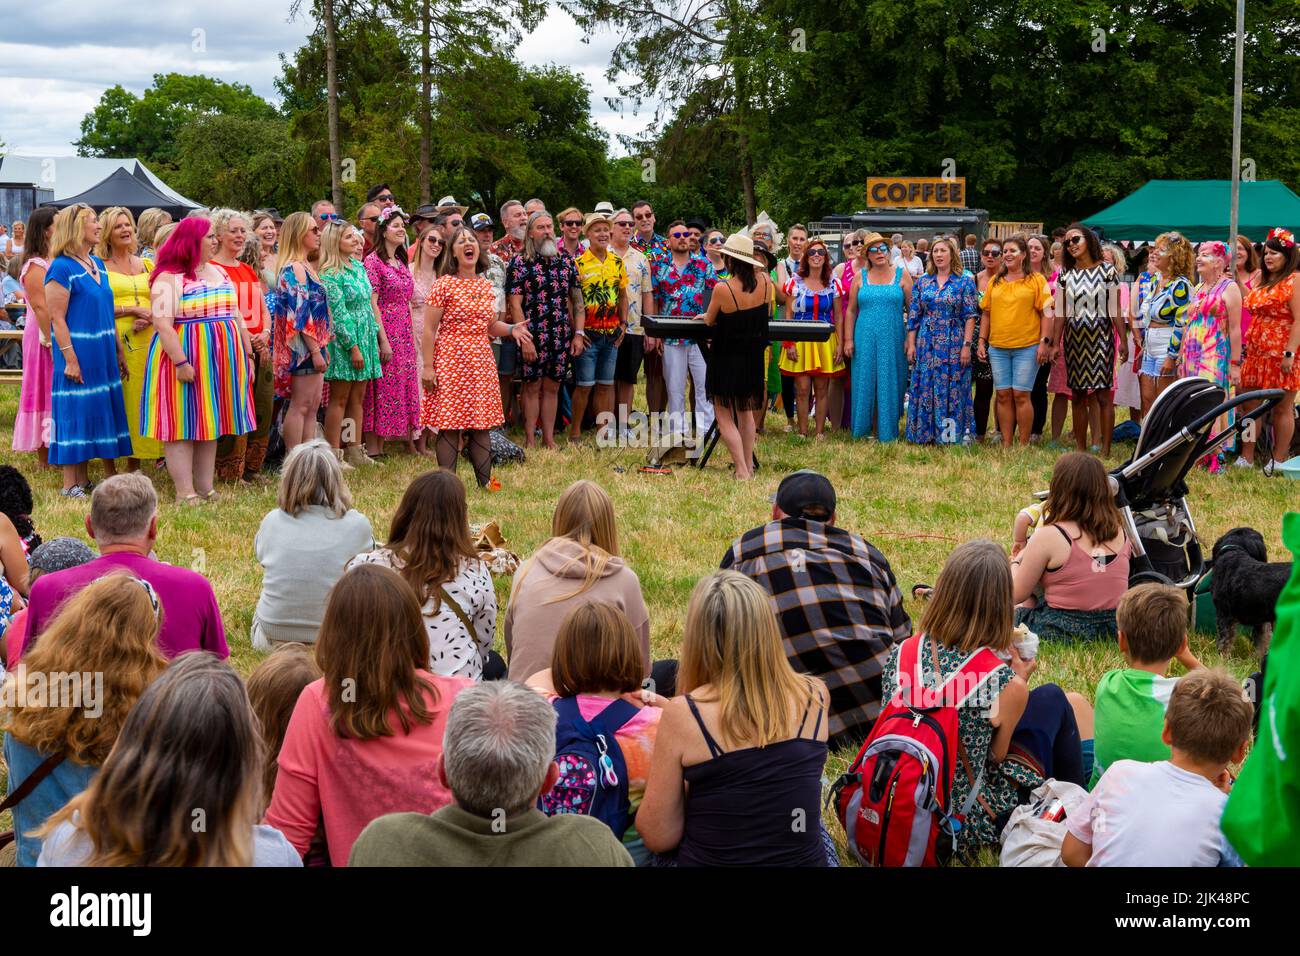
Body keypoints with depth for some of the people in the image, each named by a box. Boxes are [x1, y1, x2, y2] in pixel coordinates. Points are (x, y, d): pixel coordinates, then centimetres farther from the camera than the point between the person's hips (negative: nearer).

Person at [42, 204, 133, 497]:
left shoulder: (97, 264, 12)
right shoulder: (61, 268, -12)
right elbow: (57, 319, -15)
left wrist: (119, 351, 17)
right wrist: (70, 359, -20)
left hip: (102, 354, 8)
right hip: (78, 354, -8)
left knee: (96, 411, 10)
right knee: (76, 413, -3)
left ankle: (83, 480, 19)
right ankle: (70, 485, 4)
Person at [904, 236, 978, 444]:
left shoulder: (965, 282, 0)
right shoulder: (923, 282, 8)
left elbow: (970, 316, -4)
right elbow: (913, 316, 9)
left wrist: (967, 345, -12)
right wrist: (911, 344, 3)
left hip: (954, 345, -3)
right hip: (926, 344, 3)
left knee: (952, 388, 0)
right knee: (925, 388, 4)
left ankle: (951, 434, 6)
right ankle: (925, 433, 11)